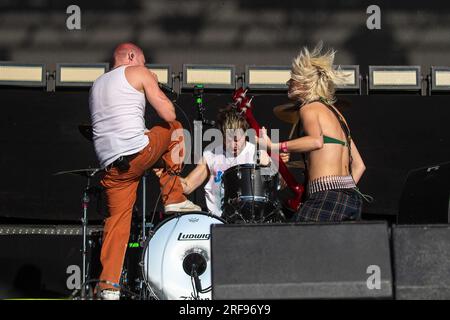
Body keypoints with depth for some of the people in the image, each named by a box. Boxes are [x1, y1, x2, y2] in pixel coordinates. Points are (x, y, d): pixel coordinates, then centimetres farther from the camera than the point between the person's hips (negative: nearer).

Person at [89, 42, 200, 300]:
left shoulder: (96, 86, 28)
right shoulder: (138, 73, 7)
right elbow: (169, 115, 2)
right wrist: (158, 92, 20)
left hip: (110, 164, 6)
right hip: (137, 152, -6)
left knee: (118, 218, 12)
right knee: (175, 128, 21)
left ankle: (109, 286, 3)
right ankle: (174, 199, 18)